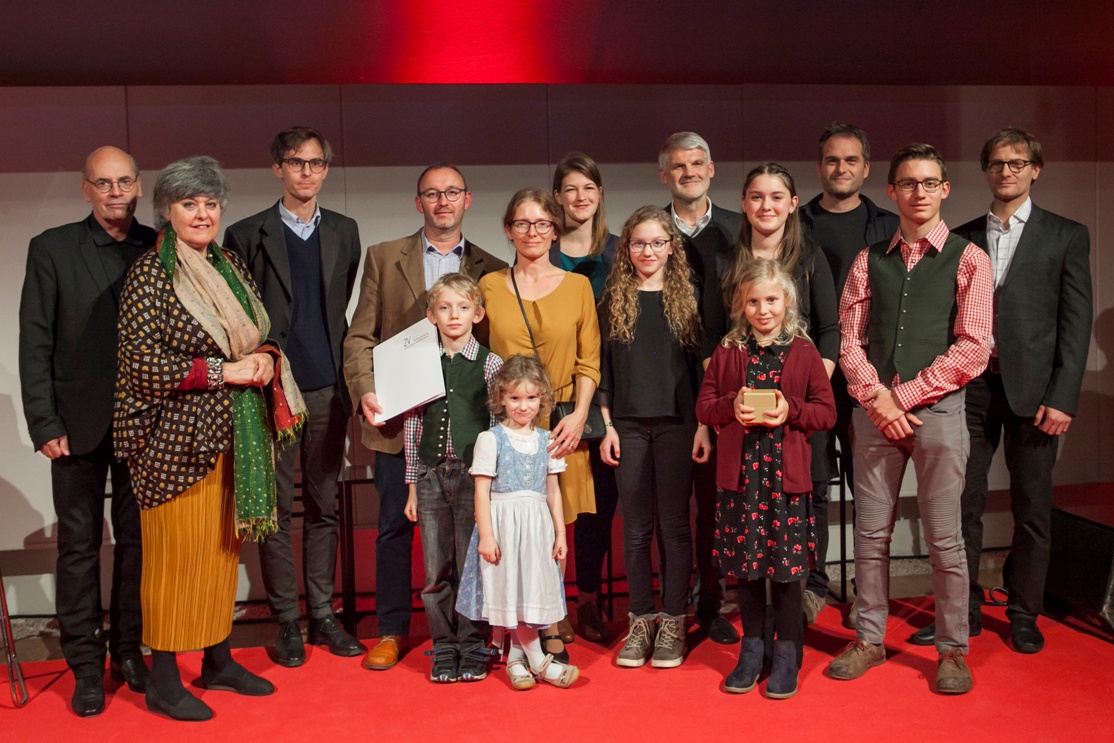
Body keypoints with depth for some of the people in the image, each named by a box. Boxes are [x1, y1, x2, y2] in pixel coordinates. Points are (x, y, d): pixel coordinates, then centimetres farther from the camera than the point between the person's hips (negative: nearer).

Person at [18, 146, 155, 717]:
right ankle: (86, 665, 15)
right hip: (78, 423, -1)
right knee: (79, 544, 5)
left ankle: (130, 650, 22)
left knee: (138, 540, 8)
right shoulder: (51, 249, 1)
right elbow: (35, 344, -1)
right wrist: (44, 425, -6)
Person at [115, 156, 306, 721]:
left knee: (224, 547, 13)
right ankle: (163, 681, 13)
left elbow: (258, 336, 20)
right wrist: (223, 371, -17)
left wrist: (264, 358, -3)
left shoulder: (231, 266, 11)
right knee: (176, 552, 0)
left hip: (235, 435, 6)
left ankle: (218, 660, 26)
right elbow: (140, 361, -15)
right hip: (176, 438, -6)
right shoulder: (150, 275, -9)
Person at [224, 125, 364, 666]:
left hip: (328, 389, 3)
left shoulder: (343, 232, 11)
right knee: (276, 508, 3)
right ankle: (286, 620, 14)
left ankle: (322, 613, 20)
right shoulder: (247, 235, 0)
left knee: (324, 505, 10)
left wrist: (348, 375, 9)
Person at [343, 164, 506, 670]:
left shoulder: (491, 270, 7)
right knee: (394, 526, 6)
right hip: (399, 418, 0)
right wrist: (365, 390, -11)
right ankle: (392, 630, 20)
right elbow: (360, 336, 4)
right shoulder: (383, 258, 7)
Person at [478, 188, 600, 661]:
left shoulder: (577, 286, 8)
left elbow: (589, 361, 6)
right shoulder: (490, 286, 9)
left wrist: (578, 416, -7)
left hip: (561, 426, 0)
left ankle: (549, 630, 13)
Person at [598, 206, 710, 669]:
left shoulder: (688, 296, 4)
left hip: (677, 423, -1)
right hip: (628, 424, 1)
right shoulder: (614, 299, 6)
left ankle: (673, 623, 13)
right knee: (636, 526, 6)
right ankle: (641, 621, 16)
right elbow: (603, 367, 7)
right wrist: (605, 425, 0)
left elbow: (702, 364, 3)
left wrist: (704, 425, -3)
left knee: (674, 524, 3)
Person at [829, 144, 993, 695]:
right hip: (874, 411, 3)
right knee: (870, 531, 7)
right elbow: (850, 339, 7)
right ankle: (870, 639, 20)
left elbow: (973, 349, -6)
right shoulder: (869, 261, 12)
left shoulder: (968, 260, 2)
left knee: (944, 536, 2)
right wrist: (876, 397, -9)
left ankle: (953, 650, 15)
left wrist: (903, 395, -10)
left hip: (937, 409, -3)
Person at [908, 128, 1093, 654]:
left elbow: (1076, 321, 0)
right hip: (970, 384, 2)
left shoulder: (1066, 236, 5)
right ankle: (963, 611, 15)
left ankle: (1024, 614, 20)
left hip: (1032, 386, -2)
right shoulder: (962, 238, 12)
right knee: (963, 502, 3)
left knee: (1032, 507, 6)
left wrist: (1063, 396, -9)